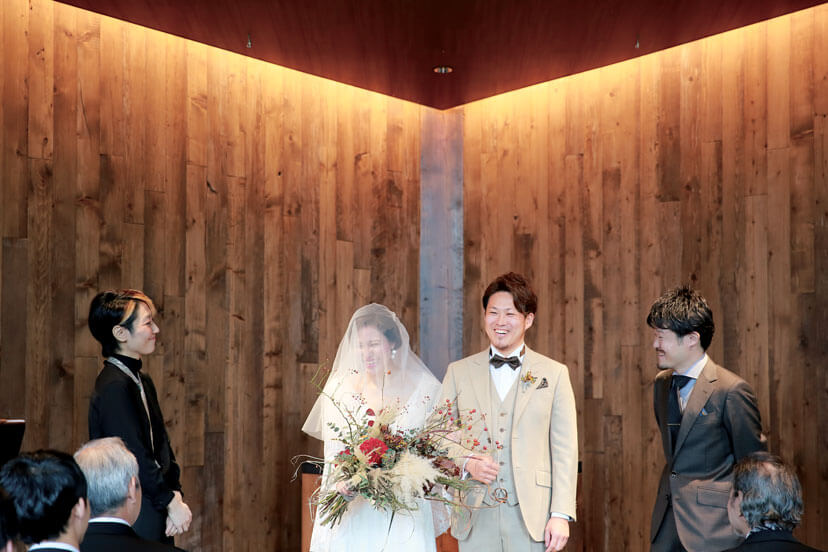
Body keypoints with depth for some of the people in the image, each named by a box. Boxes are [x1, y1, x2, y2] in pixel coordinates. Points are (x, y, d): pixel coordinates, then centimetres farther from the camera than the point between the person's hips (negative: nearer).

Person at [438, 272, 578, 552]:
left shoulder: (554, 374, 5)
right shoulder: (459, 372, 9)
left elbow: (565, 451, 1)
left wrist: (561, 515, -6)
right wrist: (467, 462, -8)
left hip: (532, 518, -1)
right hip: (476, 517, 1)